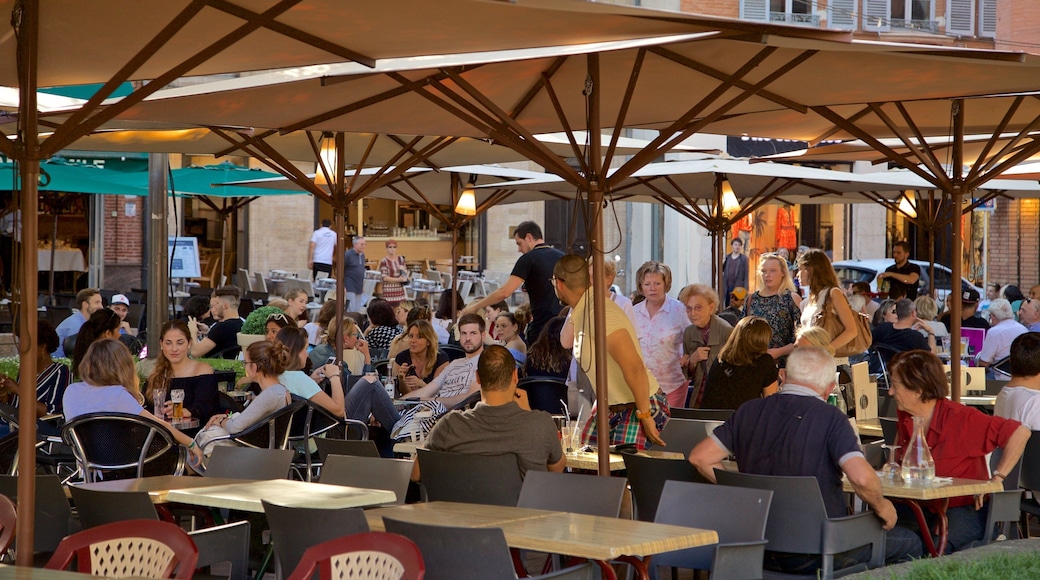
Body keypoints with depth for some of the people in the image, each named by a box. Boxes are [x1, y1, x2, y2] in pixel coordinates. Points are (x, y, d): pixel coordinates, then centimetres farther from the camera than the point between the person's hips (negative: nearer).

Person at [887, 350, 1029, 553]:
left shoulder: (962, 419, -19)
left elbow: (1019, 433, -20)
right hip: (920, 506, 6)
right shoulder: (904, 417, 3)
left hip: (965, 508, -6)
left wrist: (996, 479, -19)